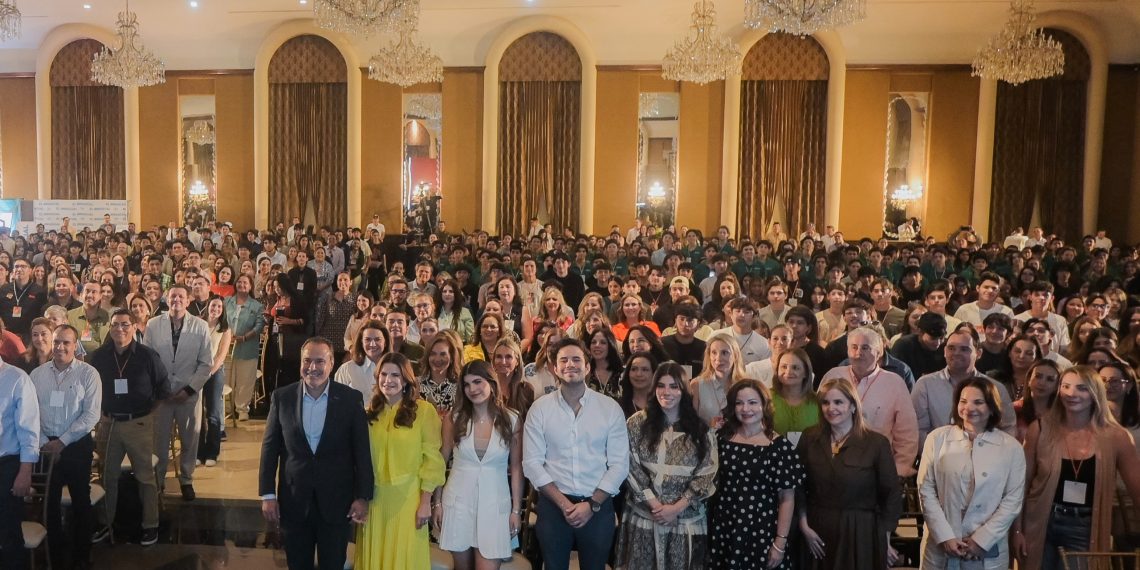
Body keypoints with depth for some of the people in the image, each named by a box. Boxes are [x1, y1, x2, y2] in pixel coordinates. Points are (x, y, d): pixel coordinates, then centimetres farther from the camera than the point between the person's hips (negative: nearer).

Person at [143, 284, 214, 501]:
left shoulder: (201, 326, -3)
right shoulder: (153, 325, 0)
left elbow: (206, 363, -2)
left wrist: (189, 389, -10)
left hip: (189, 392, 0)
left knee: (190, 439, 9)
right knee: (159, 438, 8)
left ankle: (186, 480, 27)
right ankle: (157, 479, 26)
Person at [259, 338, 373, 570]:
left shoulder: (351, 399, -6)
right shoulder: (282, 397, -2)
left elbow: (362, 451, -4)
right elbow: (270, 448, 2)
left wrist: (362, 497, -6)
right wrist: (267, 495, -2)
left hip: (336, 501, -1)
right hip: (293, 501, 1)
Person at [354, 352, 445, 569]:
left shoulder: (423, 410, -7)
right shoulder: (371, 411, 7)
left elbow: (432, 459, -7)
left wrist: (426, 502, -10)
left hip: (408, 498, -4)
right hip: (375, 498, 4)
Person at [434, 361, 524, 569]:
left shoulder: (511, 420, -4)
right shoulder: (454, 417, -1)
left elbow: (516, 467, 0)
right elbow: (441, 462, 4)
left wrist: (516, 509, -2)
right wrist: (437, 503, 2)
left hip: (494, 503, -1)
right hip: (458, 501, 1)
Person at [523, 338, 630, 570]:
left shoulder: (610, 408, -2)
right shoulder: (540, 408, -2)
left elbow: (619, 464, -3)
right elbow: (532, 462, -5)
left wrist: (592, 504, -11)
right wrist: (563, 503, -11)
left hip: (599, 506, 0)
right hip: (553, 505, 0)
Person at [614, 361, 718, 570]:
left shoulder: (700, 430, 2)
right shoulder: (637, 423, 0)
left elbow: (707, 476, -2)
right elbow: (630, 468, -4)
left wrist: (676, 508, -11)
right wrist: (654, 504, -12)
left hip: (686, 520, 0)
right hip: (643, 517, 0)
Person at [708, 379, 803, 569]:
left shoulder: (780, 446, -8)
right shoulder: (722, 438, 1)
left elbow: (786, 498, -8)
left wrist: (780, 543, -10)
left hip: (761, 534, -3)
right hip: (723, 531, 3)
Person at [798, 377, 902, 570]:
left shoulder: (876, 443, -8)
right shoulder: (810, 439, 1)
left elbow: (892, 494, -3)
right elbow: (799, 486, 5)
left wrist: (885, 540, -2)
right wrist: (804, 526, -3)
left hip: (861, 533, -2)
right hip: (818, 531, 3)